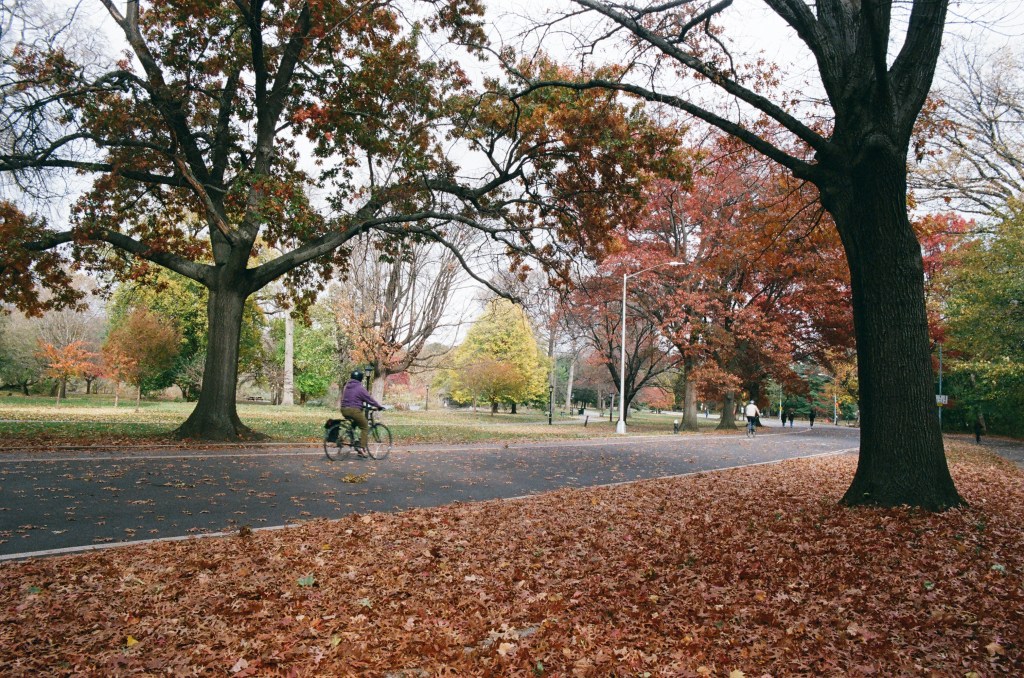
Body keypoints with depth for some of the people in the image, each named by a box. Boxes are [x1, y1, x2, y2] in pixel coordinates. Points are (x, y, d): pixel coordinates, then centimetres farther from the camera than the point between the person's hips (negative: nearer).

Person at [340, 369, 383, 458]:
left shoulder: (346, 387, 15)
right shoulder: (360, 388, -7)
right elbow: (369, 399, -6)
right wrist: (379, 406, 4)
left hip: (344, 410, 8)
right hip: (354, 410, -7)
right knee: (365, 427, 3)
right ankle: (362, 448, -7)